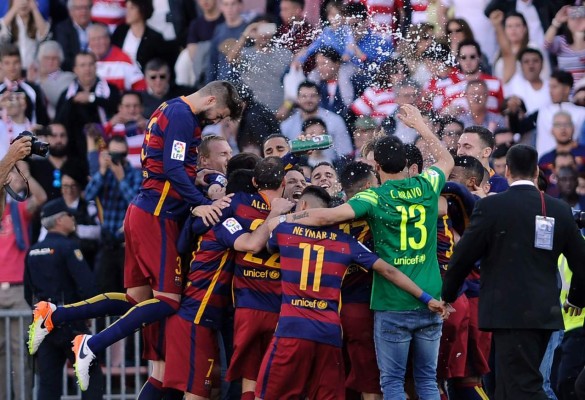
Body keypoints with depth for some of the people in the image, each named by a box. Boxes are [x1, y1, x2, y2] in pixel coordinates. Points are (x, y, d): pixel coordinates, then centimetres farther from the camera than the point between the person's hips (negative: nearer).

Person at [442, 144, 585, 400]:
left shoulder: (491, 206, -8)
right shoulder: (559, 210, 7)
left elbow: (463, 256, -4)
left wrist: (448, 295, 13)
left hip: (510, 314, -6)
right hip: (545, 312, 6)